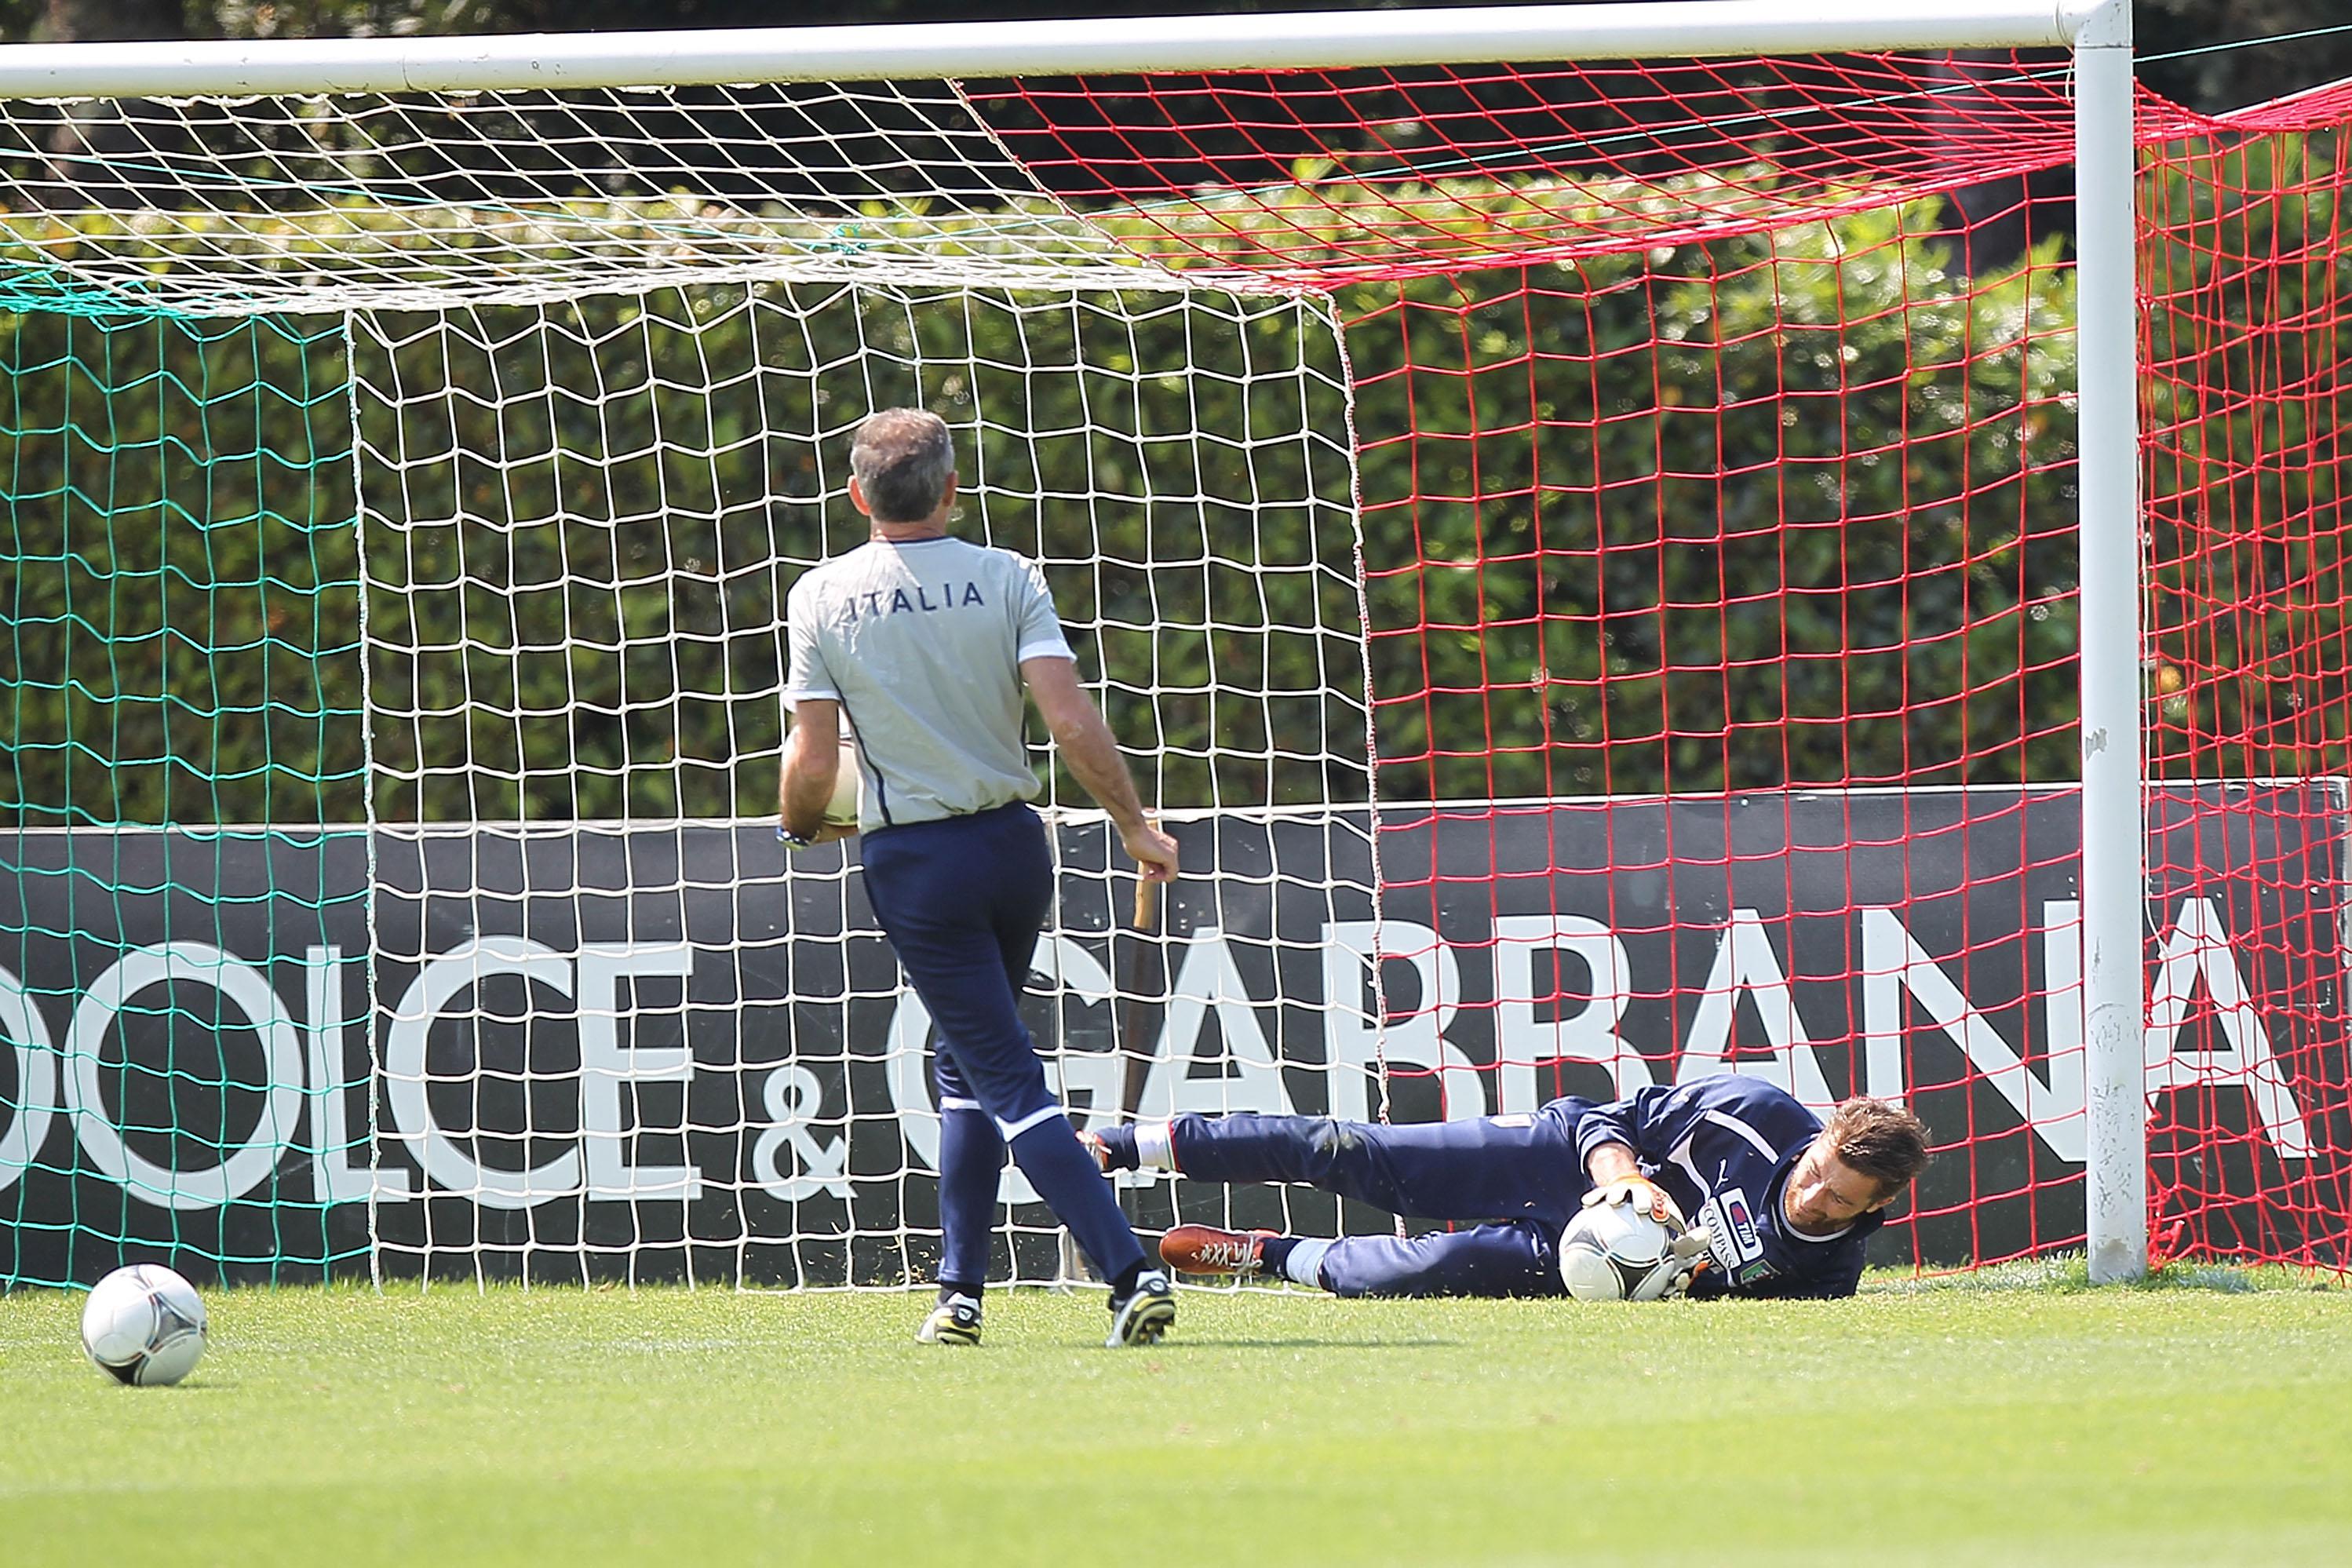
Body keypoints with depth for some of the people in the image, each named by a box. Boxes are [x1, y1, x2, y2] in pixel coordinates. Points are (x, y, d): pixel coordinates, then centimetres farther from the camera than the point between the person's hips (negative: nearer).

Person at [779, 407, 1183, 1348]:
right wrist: (1135, 825, -2)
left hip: (914, 863, -3)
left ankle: (1130, 1270, -18)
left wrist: (800, 825, 14)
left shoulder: (823, 599, -5)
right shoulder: (1007, 579, -3)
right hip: (1014, 845, 3)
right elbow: (1071, 721, -13)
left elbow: (813, 763, -7)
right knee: (963, 1065, 21)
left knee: (1010, 1082, -4)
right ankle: (959, 1294, 20)